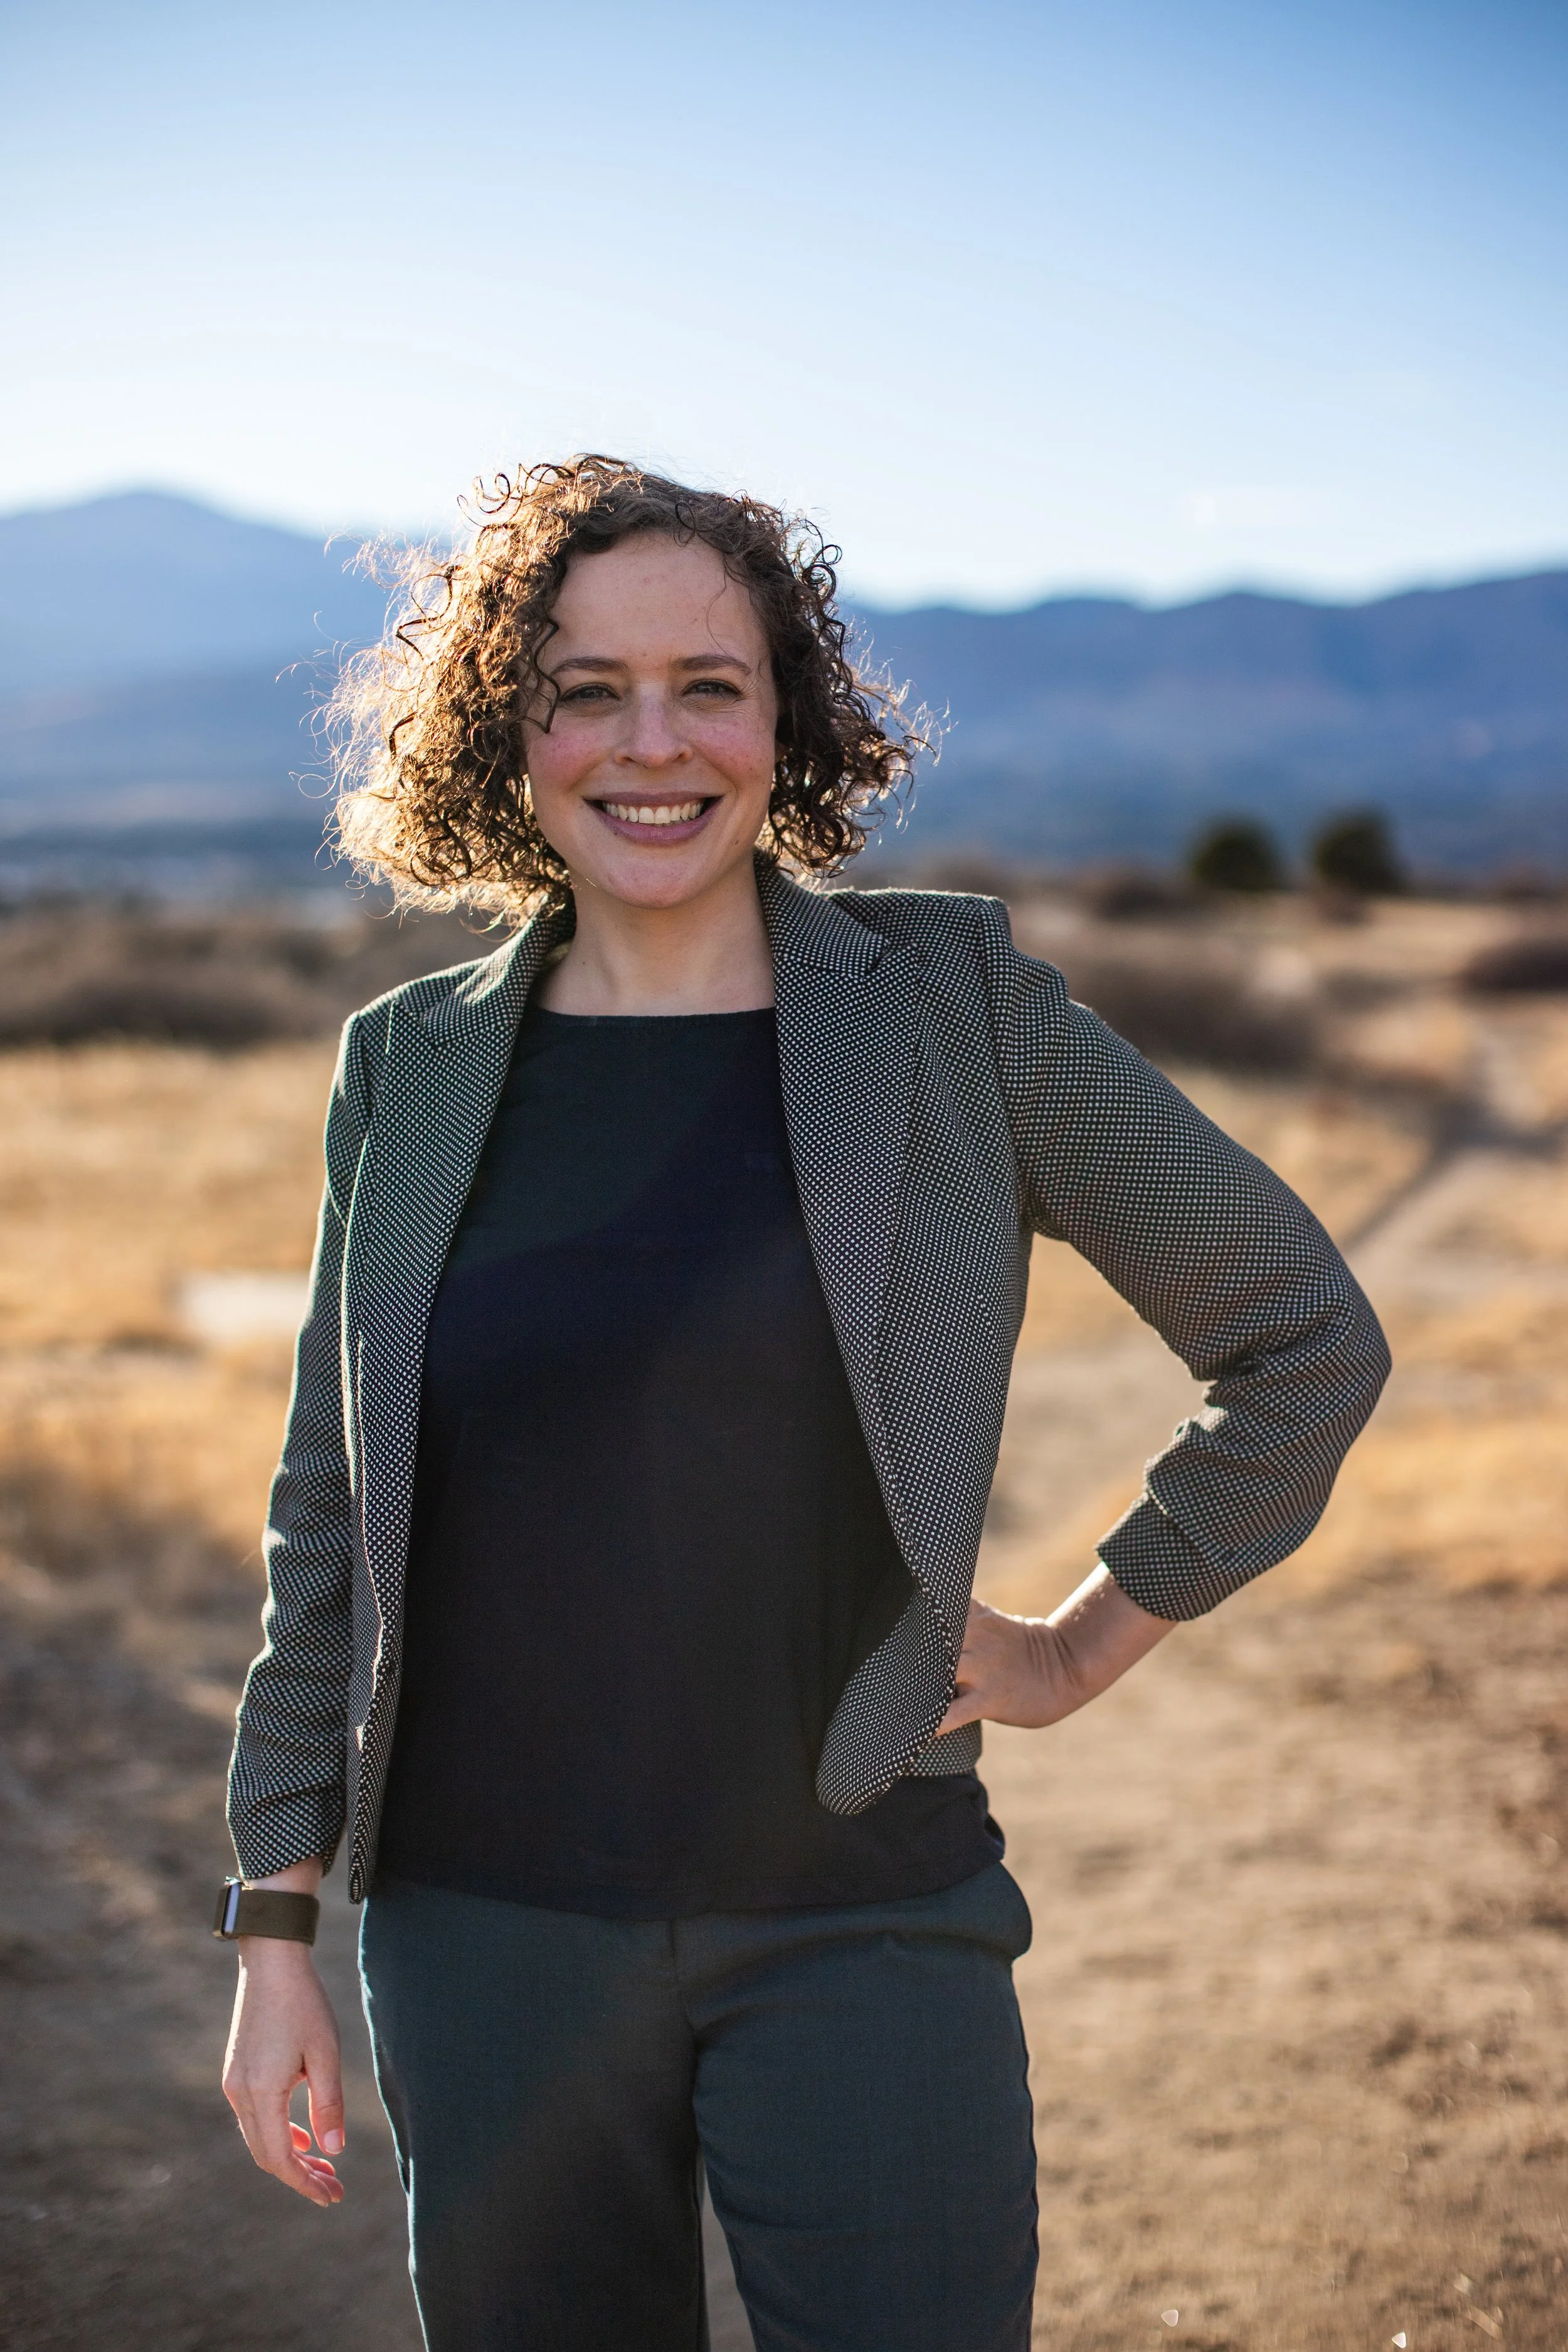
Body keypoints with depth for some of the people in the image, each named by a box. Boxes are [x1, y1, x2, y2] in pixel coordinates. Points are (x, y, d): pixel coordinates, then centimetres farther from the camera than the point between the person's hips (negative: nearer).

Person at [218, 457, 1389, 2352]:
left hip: (862, 1930, -2)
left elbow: (1308, 1338, 3)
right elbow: (329, 1518, 8)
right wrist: (276, 1930, 6)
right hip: (488, 1944, 2)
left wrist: (1089, 1641, 2)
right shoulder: (412, 1067, 2)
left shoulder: (952, 1012, -4)